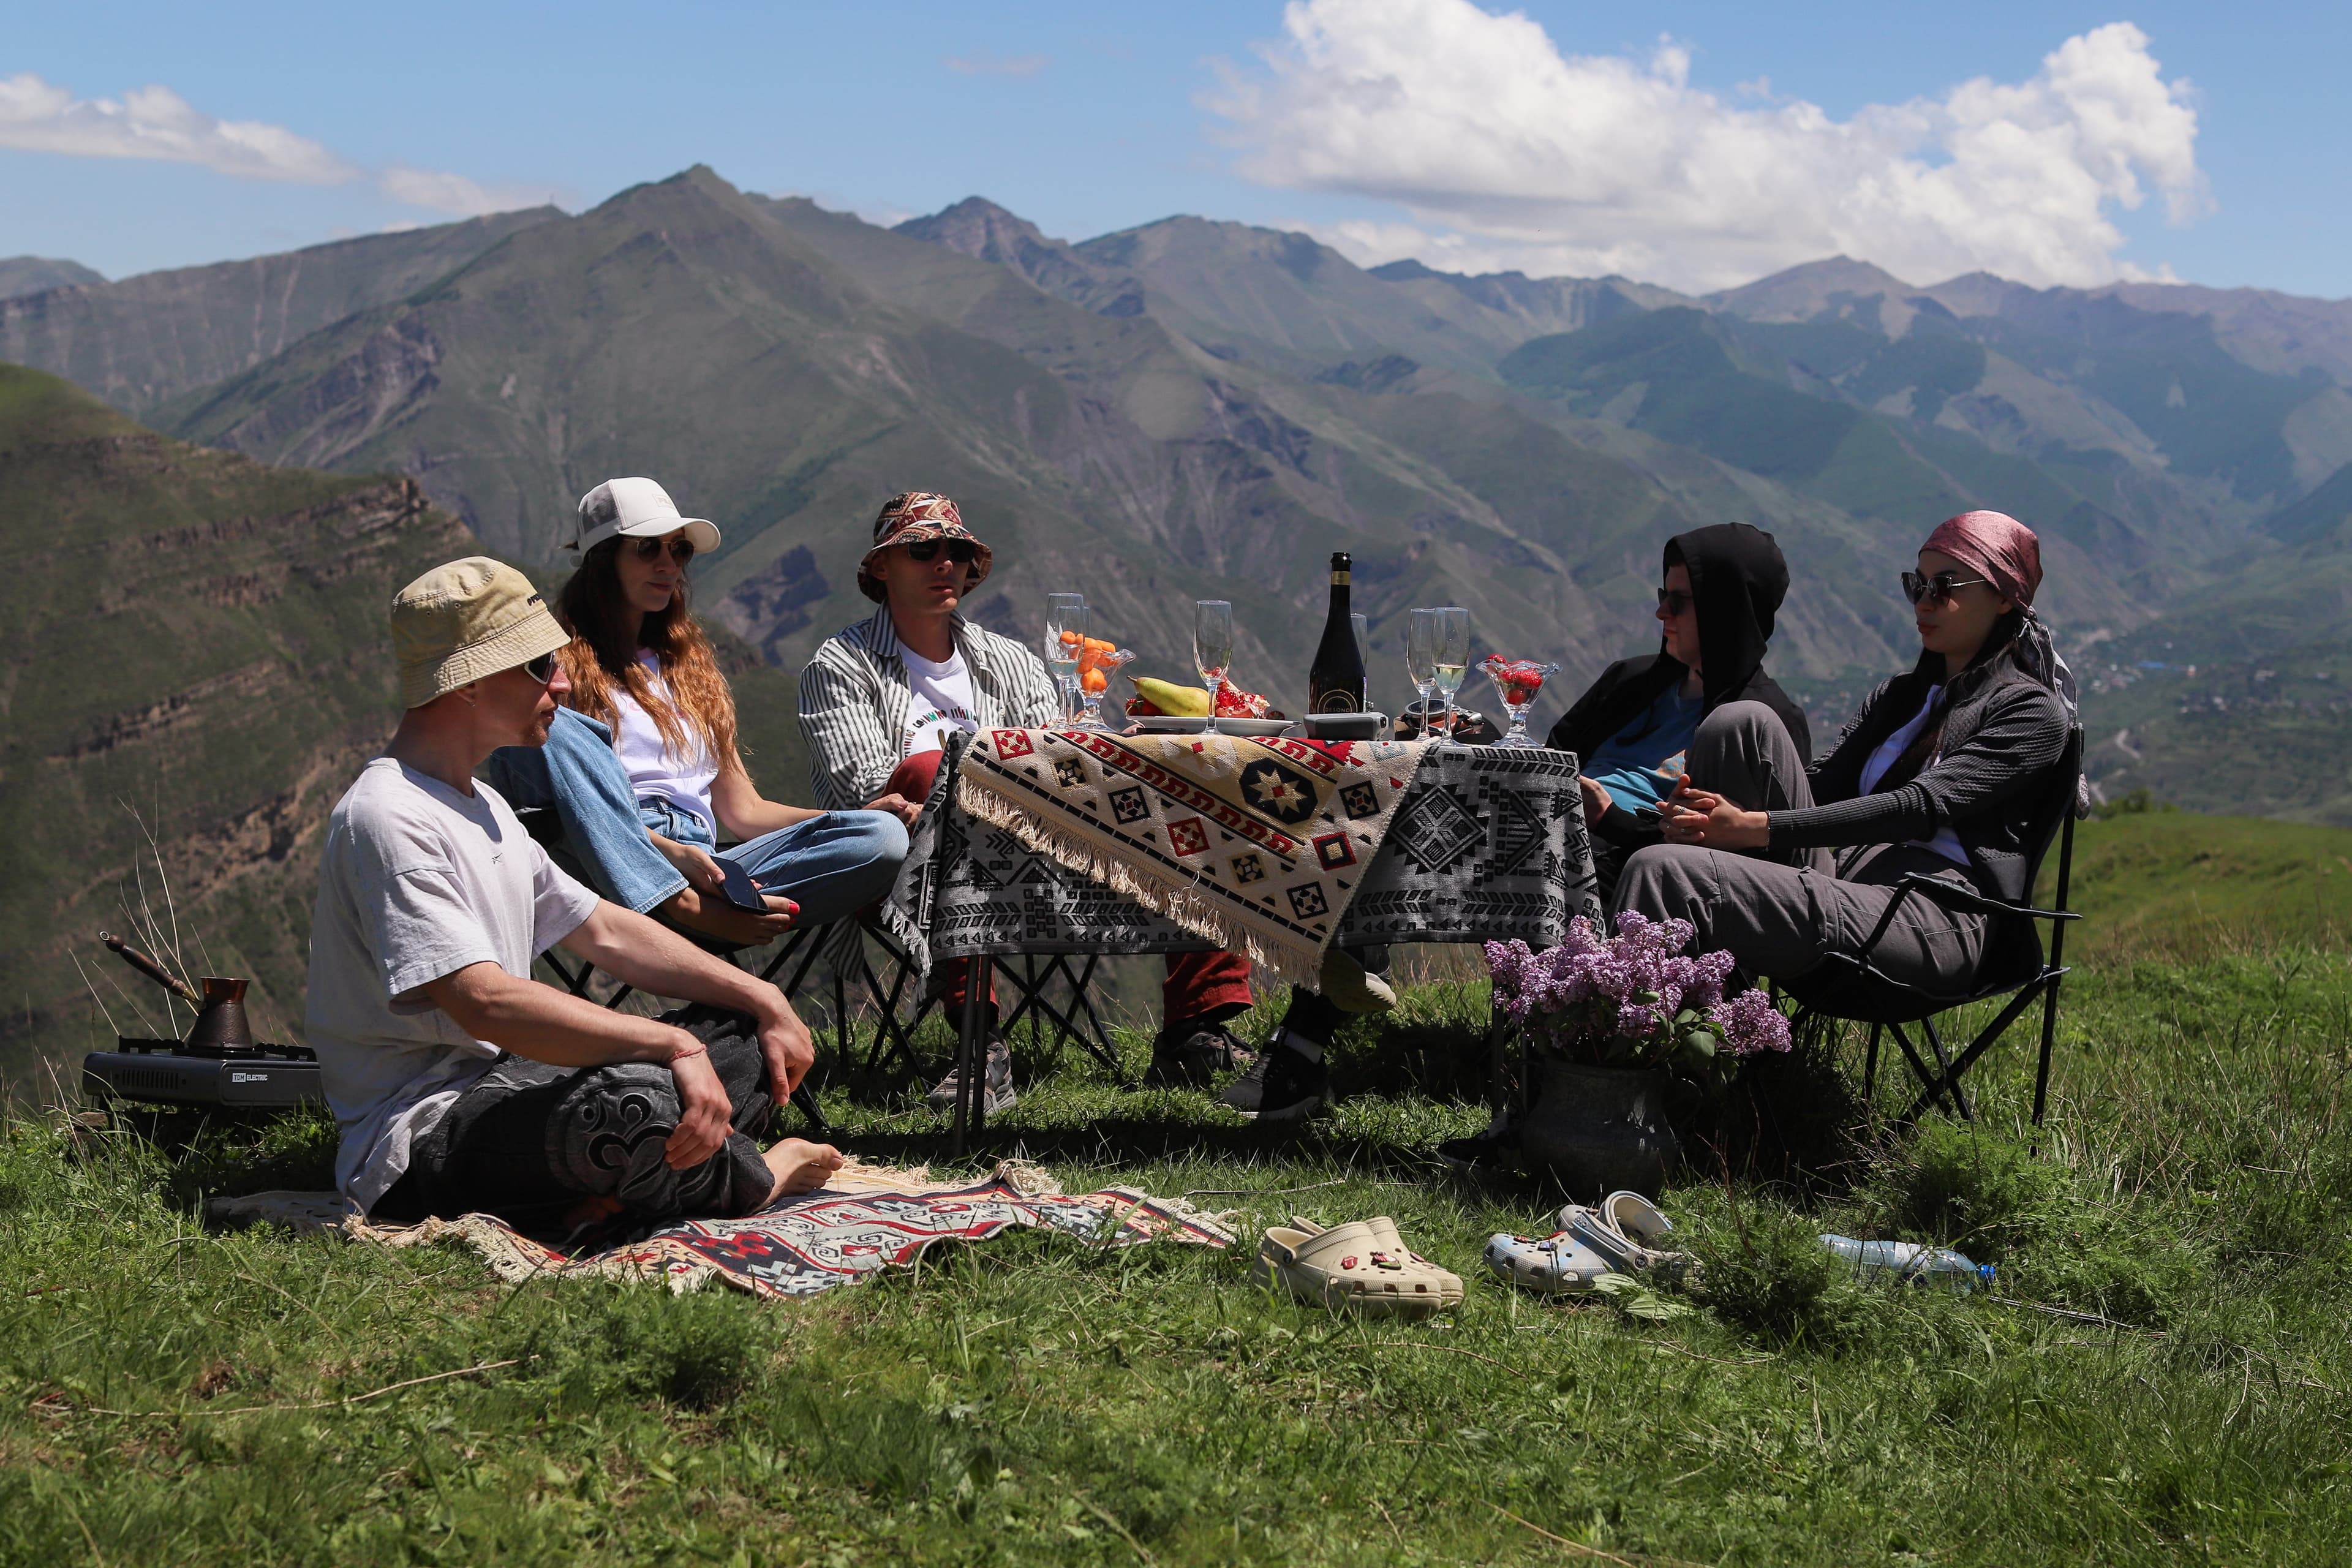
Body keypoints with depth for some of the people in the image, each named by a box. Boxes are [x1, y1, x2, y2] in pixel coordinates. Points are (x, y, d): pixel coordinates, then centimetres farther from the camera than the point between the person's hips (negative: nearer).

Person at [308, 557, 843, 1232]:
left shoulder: (480, 804, 18)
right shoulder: (386, 820, -16)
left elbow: (603, 930, 22)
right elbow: (485, 1003, -28)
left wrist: (763, 1000, 11)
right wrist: (674, 1044, -27)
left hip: (511, 1085, 11)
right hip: (418, 1135, -10)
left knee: (747, 1030, 11)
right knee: (640, 1098, -35)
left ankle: (613, 1193, -12)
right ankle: (748, 1183, -1)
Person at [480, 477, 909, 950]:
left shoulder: (692, 665, 30)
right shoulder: (561, 660, 13)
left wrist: (862, 815, 8)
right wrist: (669, 852, -20)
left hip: (699, 871, 4)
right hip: (608, 868, -4)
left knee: (884, 836, -19)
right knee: (555, 728, -32)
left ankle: (716, 907, -41)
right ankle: (682, 906, -45)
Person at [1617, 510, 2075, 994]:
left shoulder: (2034, 711, 5)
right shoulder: (1900, 696, 29)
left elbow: (1922, 806, -10)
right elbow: (1822, 783, 14)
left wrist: (1757, 828, -19)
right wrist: (1710, 812, -9)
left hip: (1934, 920, -7)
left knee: (1666, 871, -26)